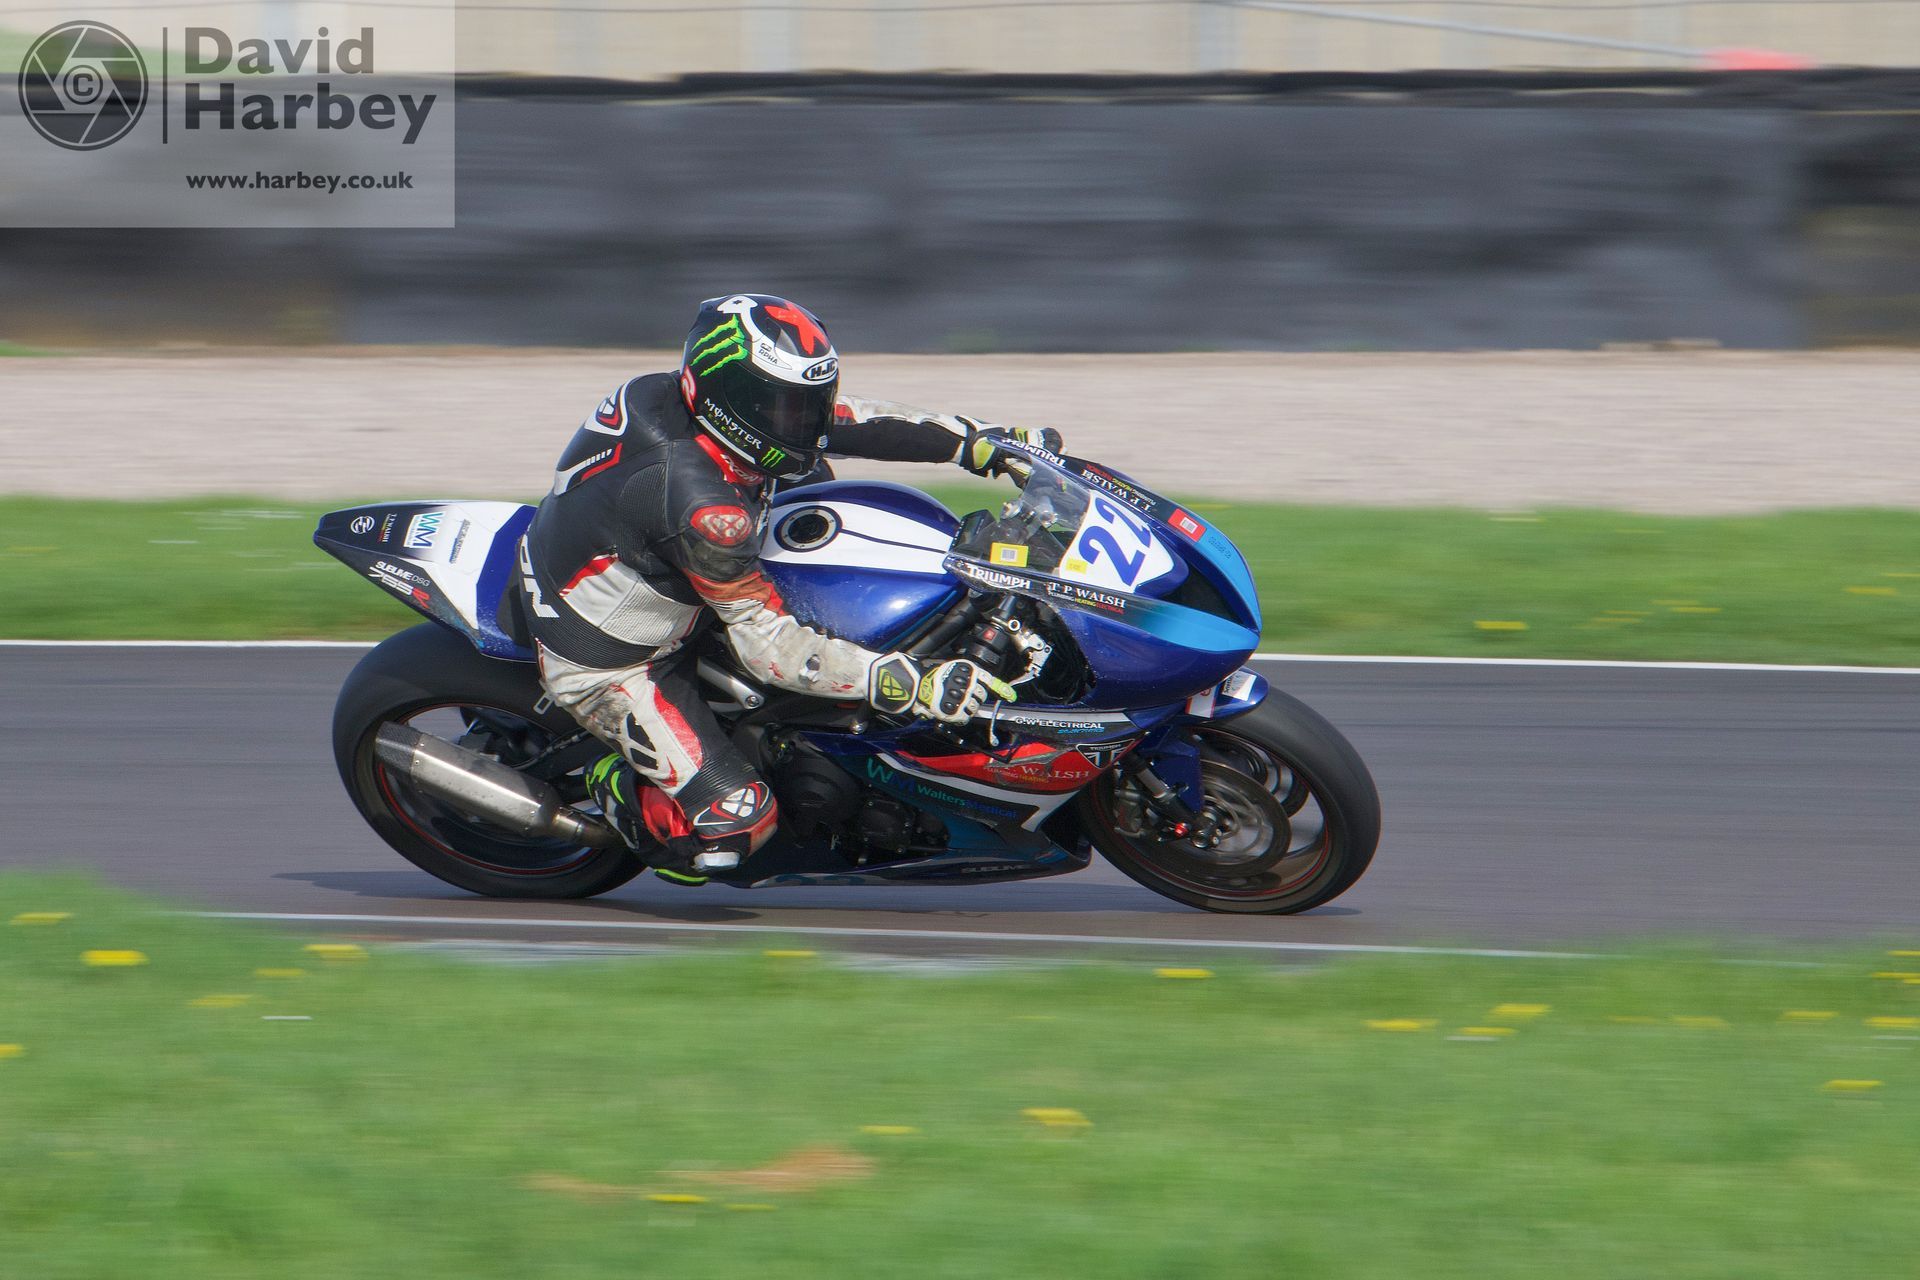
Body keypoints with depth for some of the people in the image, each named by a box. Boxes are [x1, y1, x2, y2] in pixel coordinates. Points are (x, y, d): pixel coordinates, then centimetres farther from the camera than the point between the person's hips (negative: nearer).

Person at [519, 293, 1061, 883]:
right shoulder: (699, 500, -38)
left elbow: (852, 422, 0)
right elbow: (771, 646, -34)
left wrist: (979, 441, -6)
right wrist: (914, 687, -38)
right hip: (606, 667, -9)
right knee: (737, 821, -21)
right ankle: (612, 789, 7)